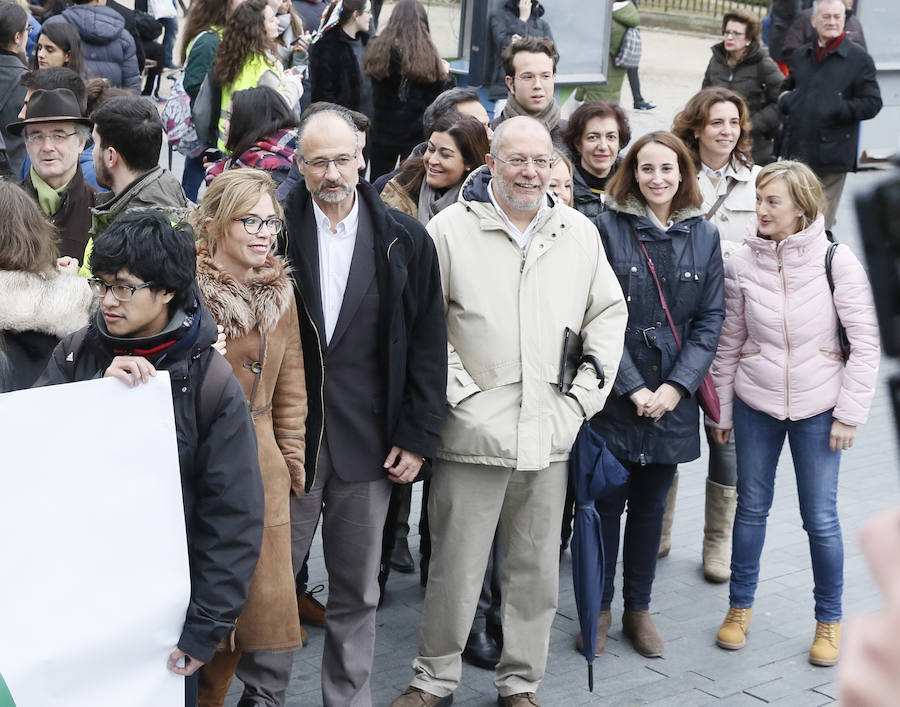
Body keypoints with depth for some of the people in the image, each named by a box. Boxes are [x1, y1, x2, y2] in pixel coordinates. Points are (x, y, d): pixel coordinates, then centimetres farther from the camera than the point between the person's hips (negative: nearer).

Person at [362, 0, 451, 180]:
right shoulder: (427, 54, -11)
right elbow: (437, 98, -7)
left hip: (382, 133, 2)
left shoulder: (378, 49, -7)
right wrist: (445, 73, 11)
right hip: (416, 135, -2)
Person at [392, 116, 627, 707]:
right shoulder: (452, 228, -2)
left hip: (551, 434, 4)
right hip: (473, 430, -3)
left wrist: (585, 392, 6)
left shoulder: (580, 232, 9)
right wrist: (456, 389, -9)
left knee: (537, 569, 12)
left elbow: (609, 314, 16)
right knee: (456, 566, 4)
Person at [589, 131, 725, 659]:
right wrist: (633, 388, -14)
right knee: (607, 501, 5)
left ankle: (639, 609, 26)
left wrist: (676, 386, -9)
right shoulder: (608, 228, -5)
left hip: (672, 396, 3)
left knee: (651, 504, 13)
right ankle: (599, 609, 20)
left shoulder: (704, 235, 5)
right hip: (615, 394, -3)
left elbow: (710, 318, 3)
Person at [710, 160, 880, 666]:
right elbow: (729, 342, 6)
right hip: (756, 404, 2)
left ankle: (829, 620, 20)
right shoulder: (742, 263, -4)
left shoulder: (837, 261, -11)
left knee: (821, 518, 2)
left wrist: (850, 412, -8)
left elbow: (866, 343, -6)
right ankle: (741, 606, 29)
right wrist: (722, 410, 9)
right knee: (751, 508, 11)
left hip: (818, 408, -2)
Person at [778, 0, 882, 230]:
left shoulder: (859, 58, -3)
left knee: (822, 218, 0)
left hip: (832, 155, -5)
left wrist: (838, 110, -19)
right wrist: (785, 101, 3)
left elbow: (872, 103, -6)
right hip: (797, 151, 5)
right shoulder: (800, 56, 14)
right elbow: (786, 89, 27)